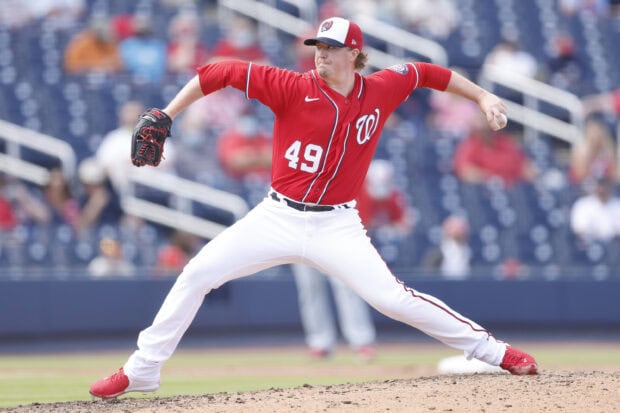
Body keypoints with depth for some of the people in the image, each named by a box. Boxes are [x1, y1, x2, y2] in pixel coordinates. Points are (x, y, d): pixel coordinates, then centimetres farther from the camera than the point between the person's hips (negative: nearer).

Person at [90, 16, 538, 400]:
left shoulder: (381, 90, -2)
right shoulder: (293, 88, -11)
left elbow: (425, 73, 16)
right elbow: (220, 73, -11)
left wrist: (481, 96, 16)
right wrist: (162, 119, -15)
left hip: (336, 225, 0)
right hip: (278, 217, 0)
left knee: (392, 297, -15)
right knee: (196, 274, -8)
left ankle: (492, 349, -3)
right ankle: (142, 370, 4)